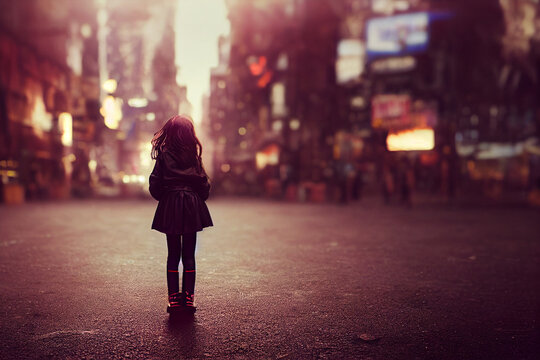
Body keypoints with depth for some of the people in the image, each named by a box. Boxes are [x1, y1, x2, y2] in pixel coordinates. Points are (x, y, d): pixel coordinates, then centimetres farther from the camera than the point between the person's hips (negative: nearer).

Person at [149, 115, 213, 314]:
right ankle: (188, 298, 7)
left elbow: (155, 183, -5)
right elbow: (204, 183, 0)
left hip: (170, 207, 0)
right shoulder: (194, 154, -2)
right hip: (192, 207, 1)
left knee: (173, 254, 7)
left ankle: (174, 299, 8)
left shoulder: (164, 154, -5)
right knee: (189, 255, 6)